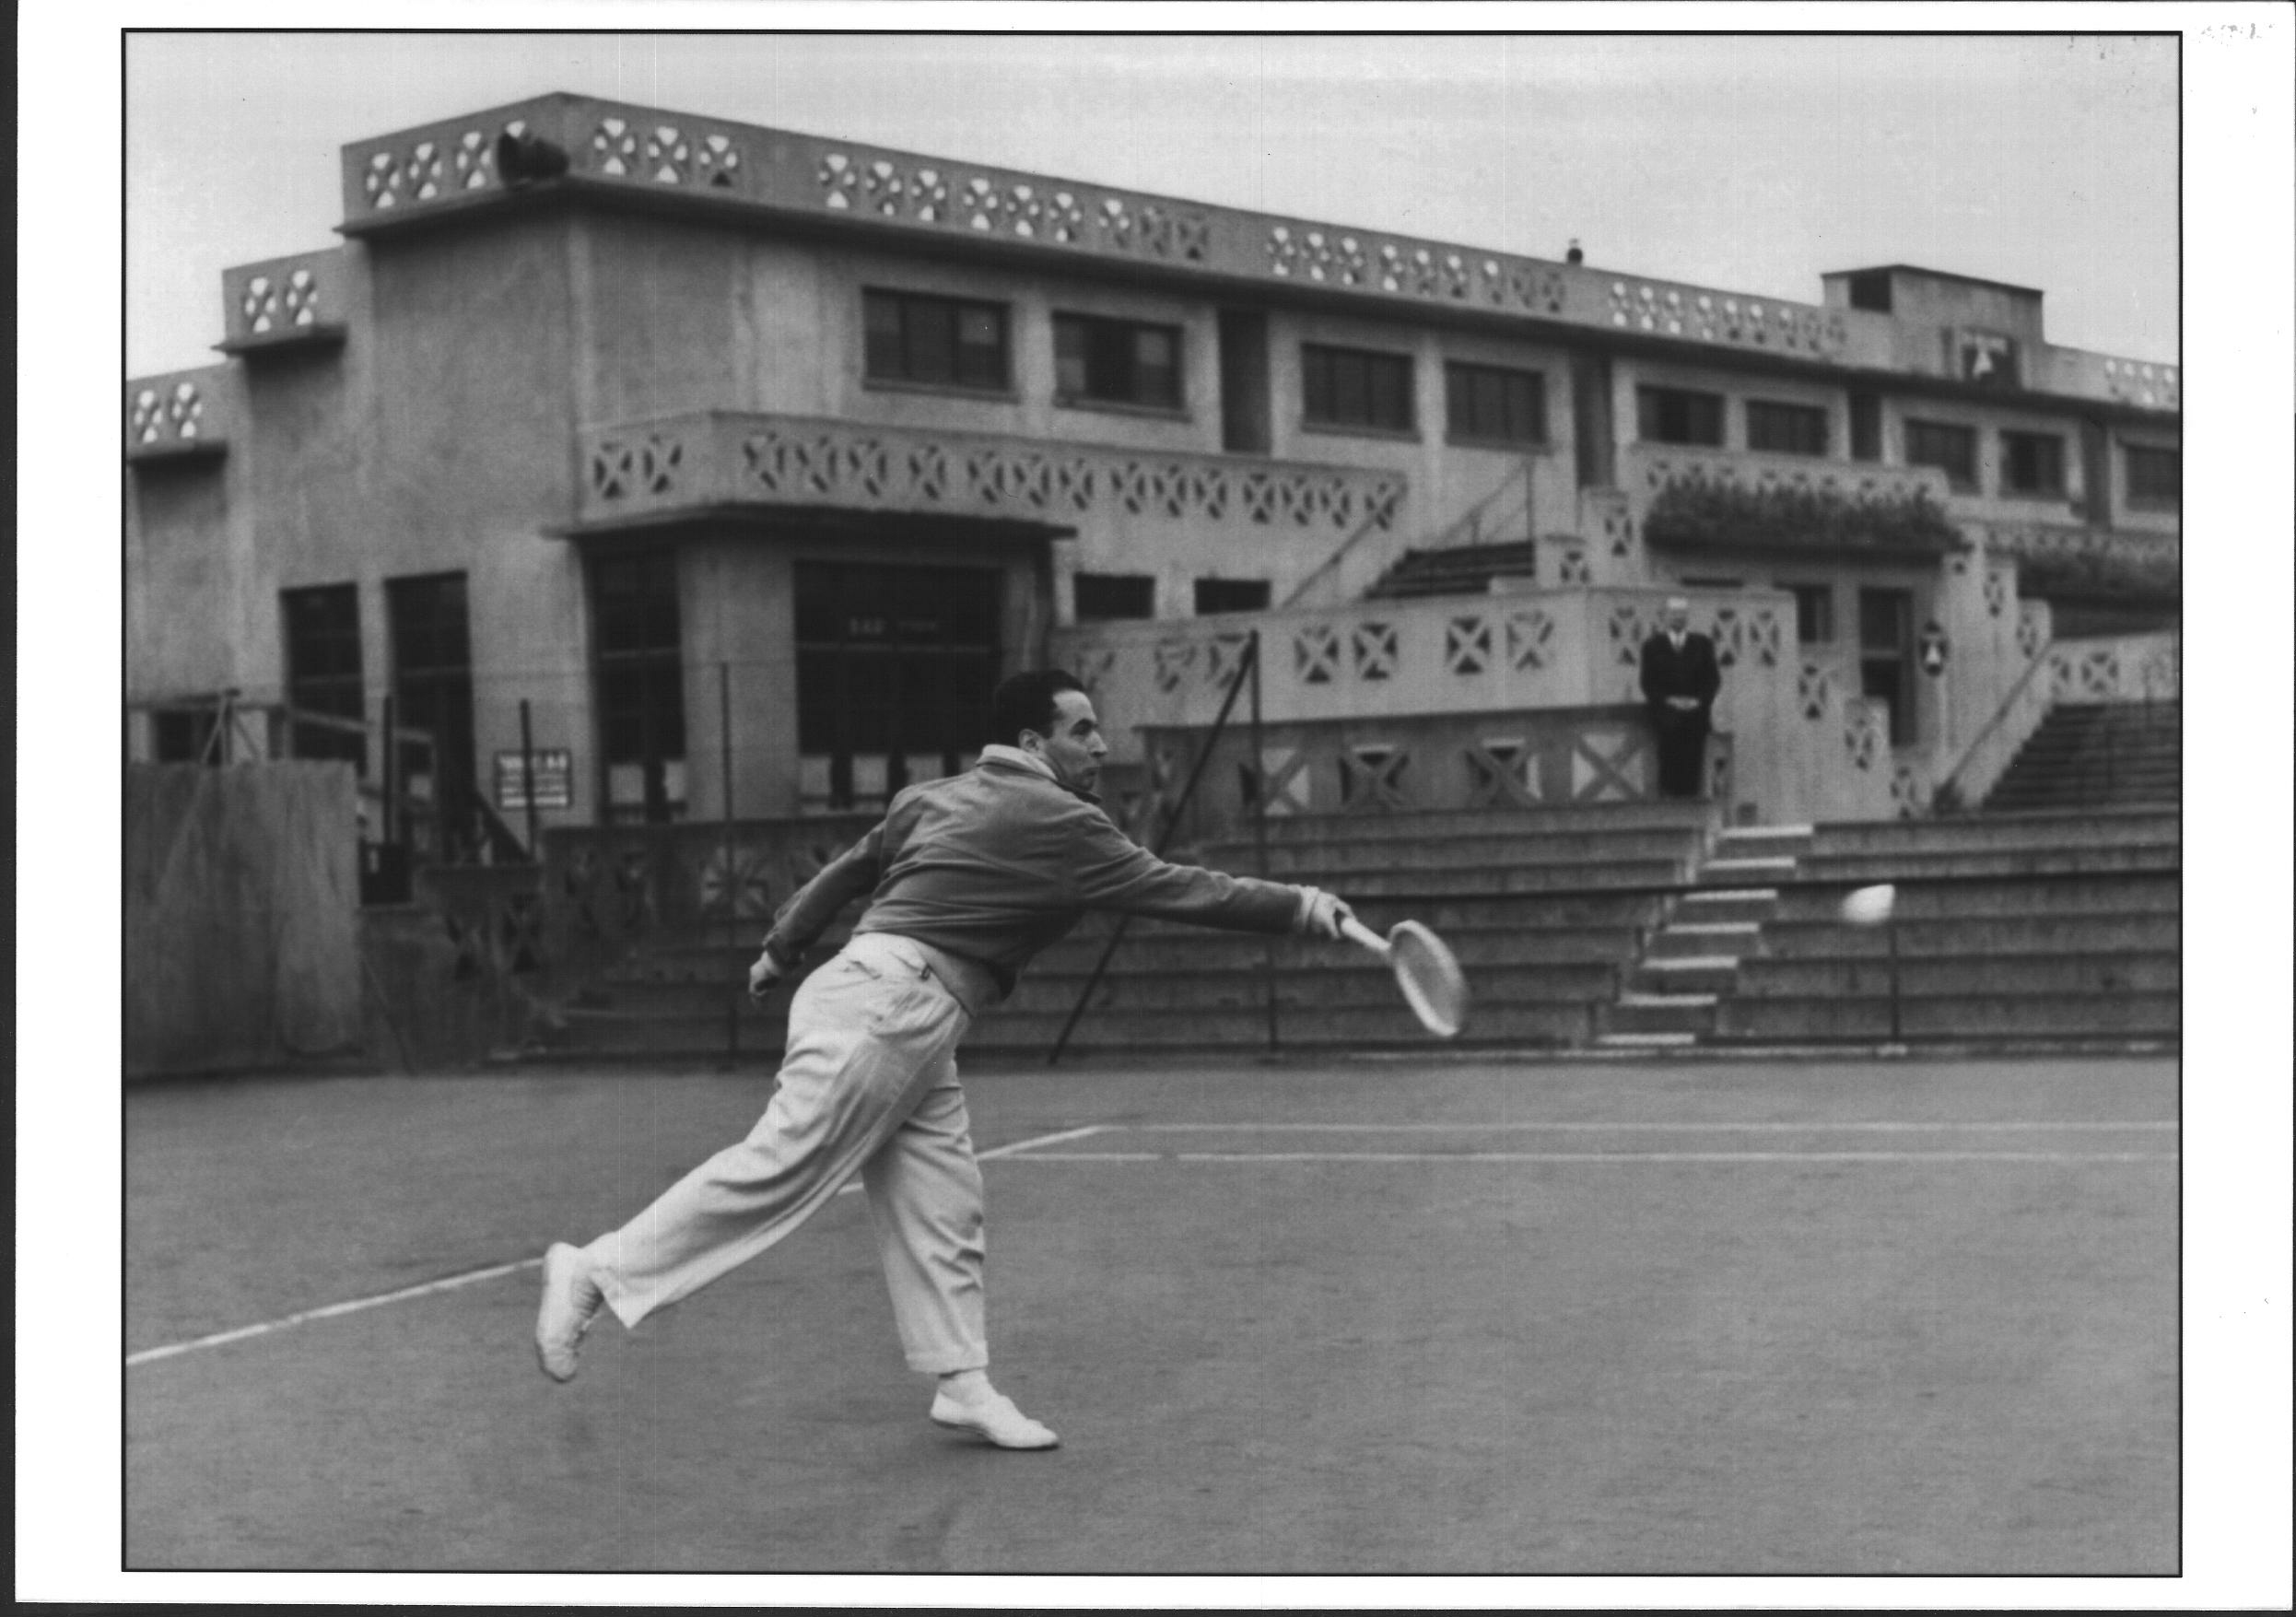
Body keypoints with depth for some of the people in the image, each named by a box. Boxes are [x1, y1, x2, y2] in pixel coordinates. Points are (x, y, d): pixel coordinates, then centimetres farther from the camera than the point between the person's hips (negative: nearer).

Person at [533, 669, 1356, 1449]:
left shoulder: (938, 797, 18)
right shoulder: (1056, 821, -6)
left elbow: (848, 867, 24)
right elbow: (1169, 887, -6)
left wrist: (781, 951, 34)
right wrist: (1301, 908, -1)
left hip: (914, 1030, 10)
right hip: (885, 1004, -10)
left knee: (941, 1207, 6)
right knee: (780, 1167, -13)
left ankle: (962, 1383, 6)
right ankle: (597, 1271, -10)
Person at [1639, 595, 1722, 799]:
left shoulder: (1703, 644, 14)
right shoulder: (1652, 646, 9)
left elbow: (1713, 679, 9)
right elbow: (1648, 683, 4)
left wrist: (1699, 701, -8)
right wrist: (1668, 700, -11)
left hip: (1696, 715, 1)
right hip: (1666, 718, -1)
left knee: (1694, 768, -6)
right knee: (1669, 769, -9)